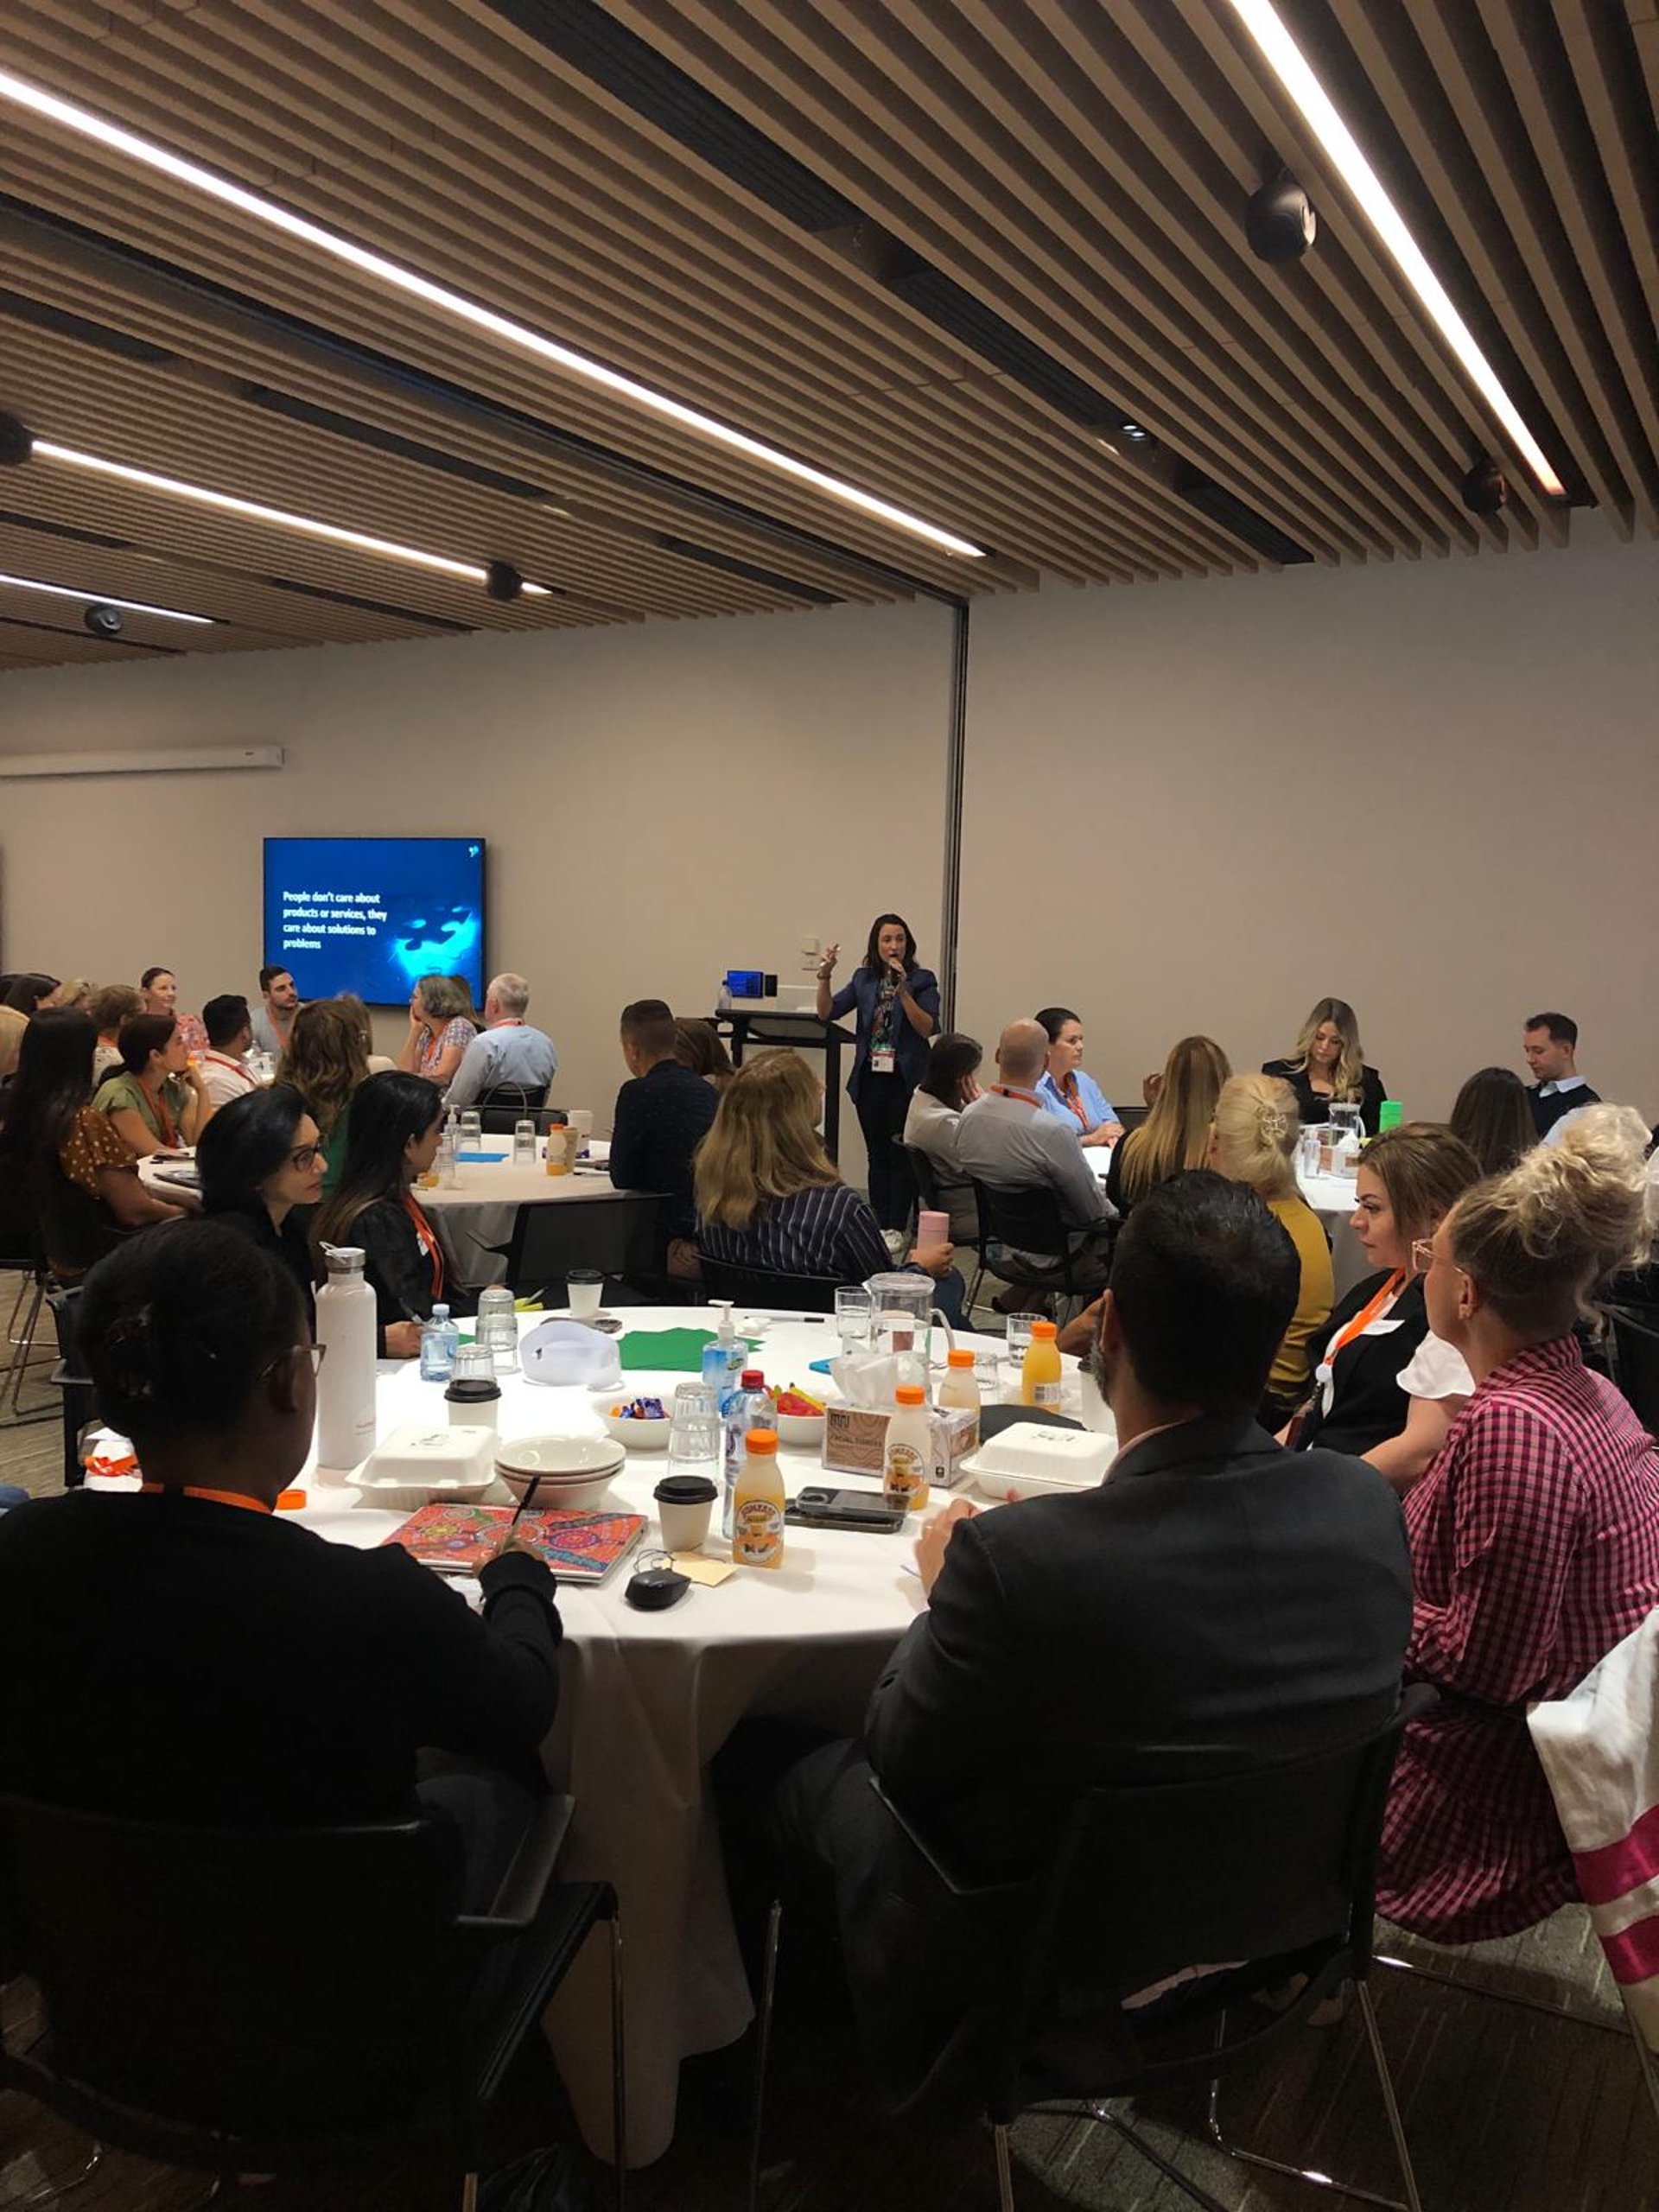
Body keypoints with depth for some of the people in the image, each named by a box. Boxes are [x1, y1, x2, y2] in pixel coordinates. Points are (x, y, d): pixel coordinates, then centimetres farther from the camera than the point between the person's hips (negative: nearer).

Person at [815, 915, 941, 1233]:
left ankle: (897, 1230, 2)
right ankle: (879, 1229, 16)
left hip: (906, 1081, -4)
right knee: (877, 1156, 10)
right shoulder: (864, 979, 9)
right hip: (870, 1080, 4)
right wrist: (824, 976, -12)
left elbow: (928, 1028, -14)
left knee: (901, 1156, -2)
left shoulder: (922, 980, -3)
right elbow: (827, 1013, 3)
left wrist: (903, 991, -23)